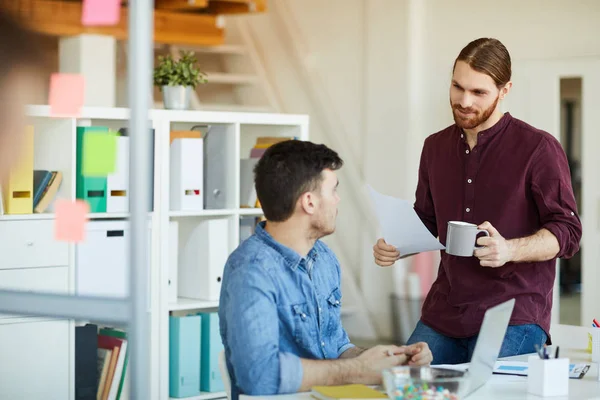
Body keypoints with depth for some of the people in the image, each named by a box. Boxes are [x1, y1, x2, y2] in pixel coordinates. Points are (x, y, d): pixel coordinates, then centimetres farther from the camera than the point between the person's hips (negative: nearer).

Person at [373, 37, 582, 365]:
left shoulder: (539, 149, -6)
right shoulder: (436, 147, 13)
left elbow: (566, 231, -8)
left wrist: (509, 250, -25)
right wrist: (394, 246, 1)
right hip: (443, 314, 5)